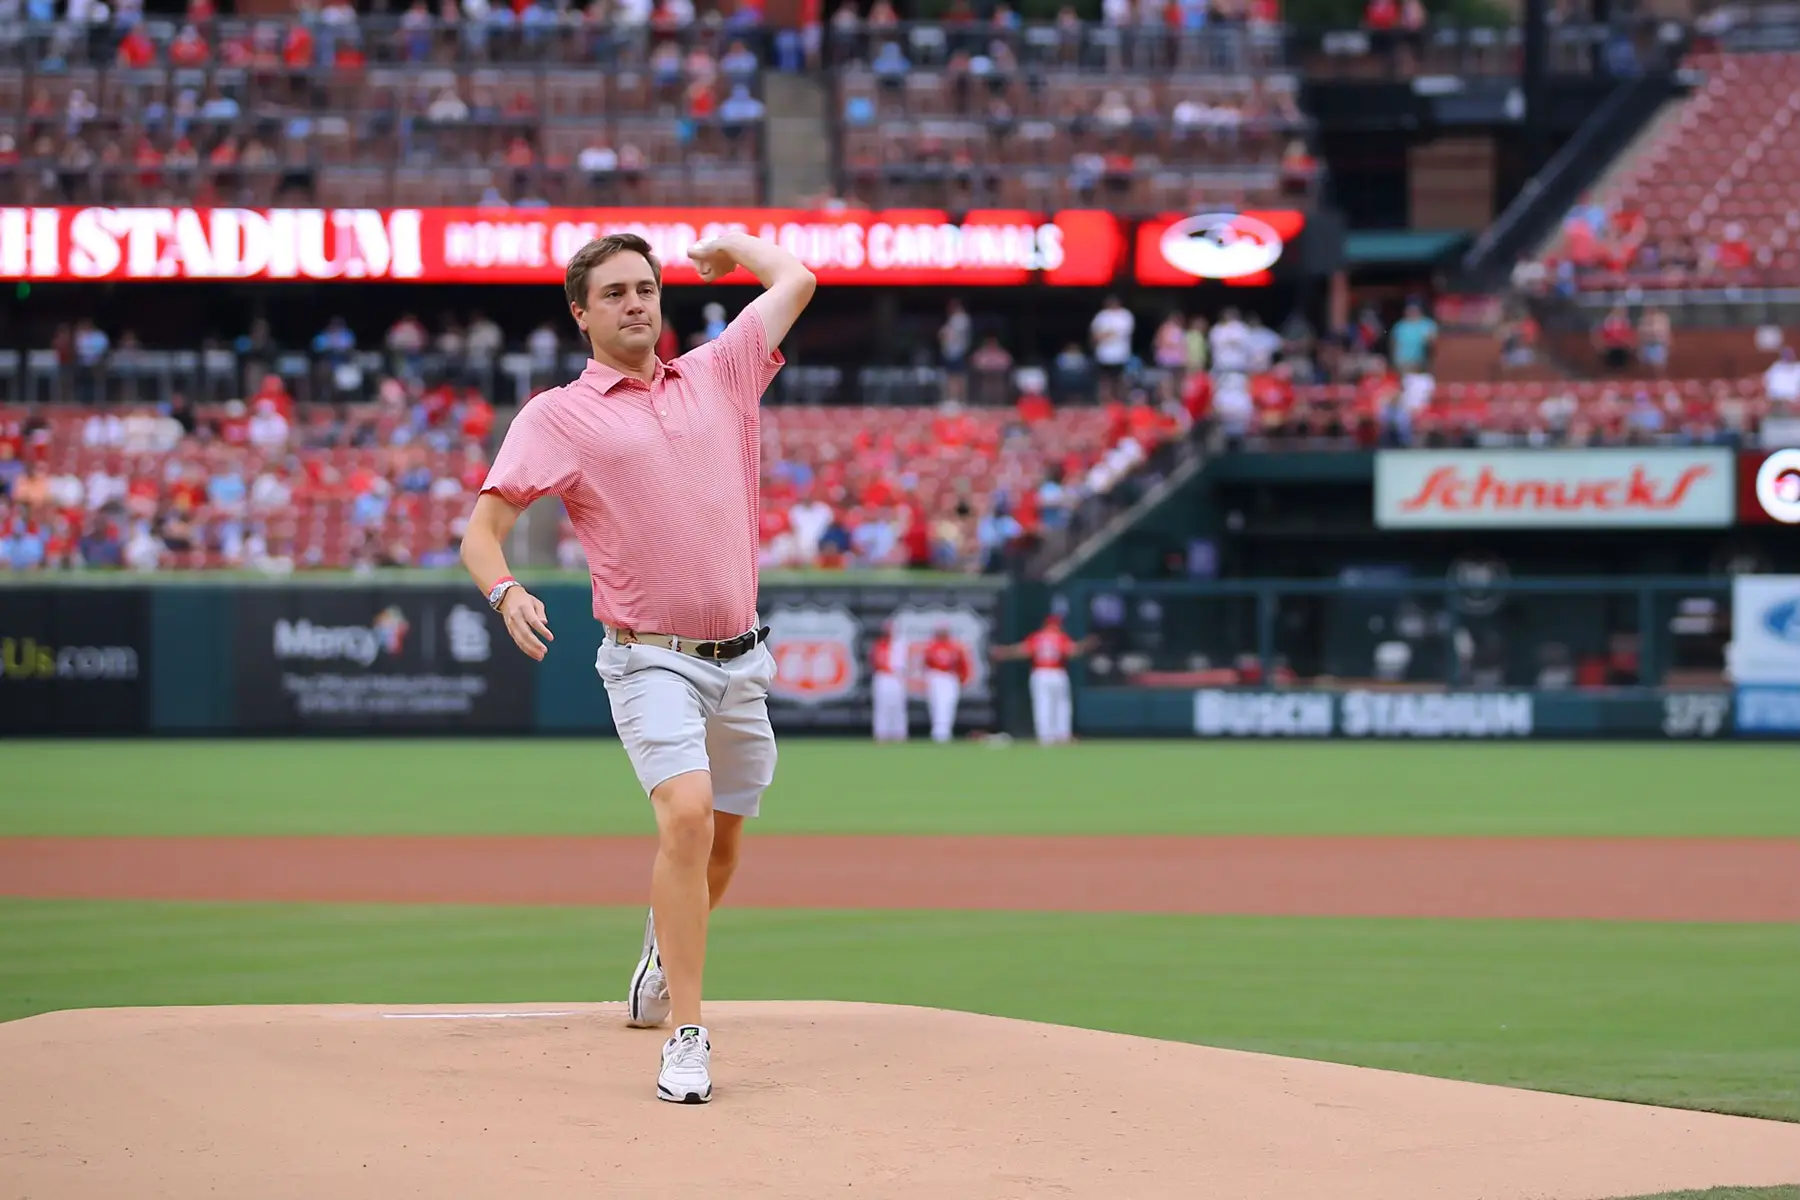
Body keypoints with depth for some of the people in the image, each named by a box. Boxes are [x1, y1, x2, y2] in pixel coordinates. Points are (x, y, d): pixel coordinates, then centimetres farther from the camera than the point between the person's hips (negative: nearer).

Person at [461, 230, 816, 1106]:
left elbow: (794, 280, 20)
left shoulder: (715, 376, 12)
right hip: (652, 661, -5)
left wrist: (732, 247, 36)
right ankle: (686, 1036, -21)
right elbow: (482, 529, -6)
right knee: (687, 816, -24)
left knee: (720, 846, 14)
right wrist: (505, 592, -25)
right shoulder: (558, 416, 0)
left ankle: (664, 950, 46)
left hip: (740, 662, 5)